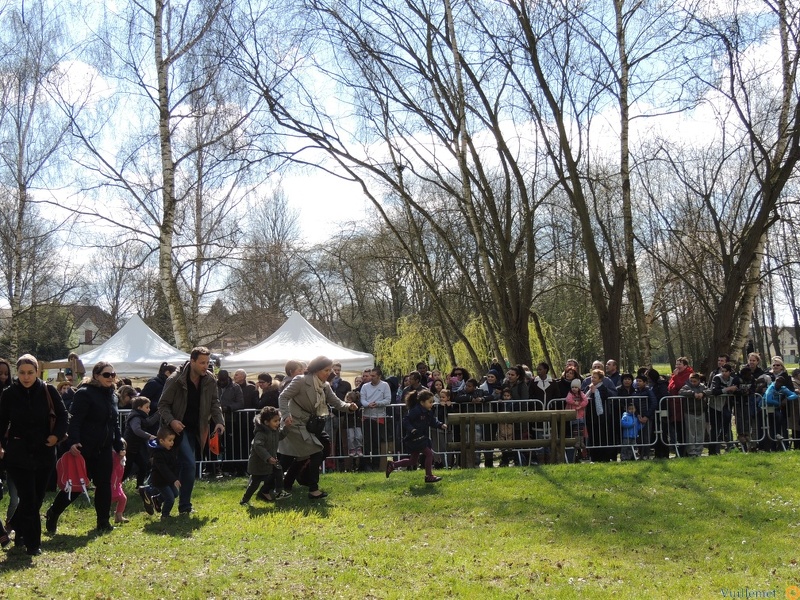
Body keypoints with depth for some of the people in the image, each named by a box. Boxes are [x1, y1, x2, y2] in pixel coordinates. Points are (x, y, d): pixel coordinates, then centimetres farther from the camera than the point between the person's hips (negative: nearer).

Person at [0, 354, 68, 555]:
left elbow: (62, 415, 4)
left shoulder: (48, 391, -4)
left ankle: (20, 531, 32)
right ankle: (33, 543, 2)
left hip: (44, 453, 2)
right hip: (18, 455, -2)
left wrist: (57, 434, -11)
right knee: (29, 500, -6)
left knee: (37, 498, 11)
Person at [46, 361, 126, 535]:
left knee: (104, 485, 5)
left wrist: (119, 446, 15)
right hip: (85, 449, -7)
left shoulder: (112, 396, 12)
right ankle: (52, 514, 19)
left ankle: (103, 522, 14)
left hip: (105, 449, 7)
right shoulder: (85, 394, -11)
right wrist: (72, 442, -29)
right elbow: (75, 421, -18)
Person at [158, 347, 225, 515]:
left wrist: (219, 421, -8)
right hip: (179, 428, -5)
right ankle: (185, 507, -8)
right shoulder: (175, 380, -14)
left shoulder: (210, 380, 0)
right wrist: (171, 421, -26)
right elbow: (163, 404, -9)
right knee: (189, 464, -17)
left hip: (195, 430, 5)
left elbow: (214, 403, 8)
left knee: (183, 466, 10)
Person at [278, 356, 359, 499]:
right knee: (317, 452, -10)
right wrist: (286, 415, -29)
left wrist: (348, 406, -19)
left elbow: (336, 402, 2)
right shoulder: (301, 381, -16)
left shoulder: (325, 386, 6)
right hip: (294, 424, -8)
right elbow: (283, 397, -15)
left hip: (307, 425, 8)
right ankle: (313, 490, -2)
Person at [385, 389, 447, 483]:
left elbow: (433, 422, 14)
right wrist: (411, 429, -31)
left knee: (413, 461, 16)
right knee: (429, 453, -11)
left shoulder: (429, 412, 7)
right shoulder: (416, 411, -20)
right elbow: (405, 420, -19)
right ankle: (429, 476, 0)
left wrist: (441, 425, -3)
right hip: (414, 439, -10)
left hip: (422, 438, 10)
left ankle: (392, 465, 26)